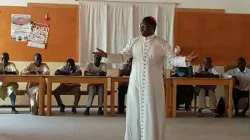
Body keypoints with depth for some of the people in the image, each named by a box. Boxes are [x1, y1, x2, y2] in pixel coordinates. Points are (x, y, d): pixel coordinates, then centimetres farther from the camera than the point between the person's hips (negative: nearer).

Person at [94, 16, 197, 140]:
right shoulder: (133, 42, 6)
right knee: (135, 112, 7)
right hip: (136, 84, 3)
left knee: (152, 114, 1)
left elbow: (173, 59, -8)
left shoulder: (163, 44, -2)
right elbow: (122, 57, 3)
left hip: (153, 85, -2)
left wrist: (186, 59, -26)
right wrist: (106, 55, -10)